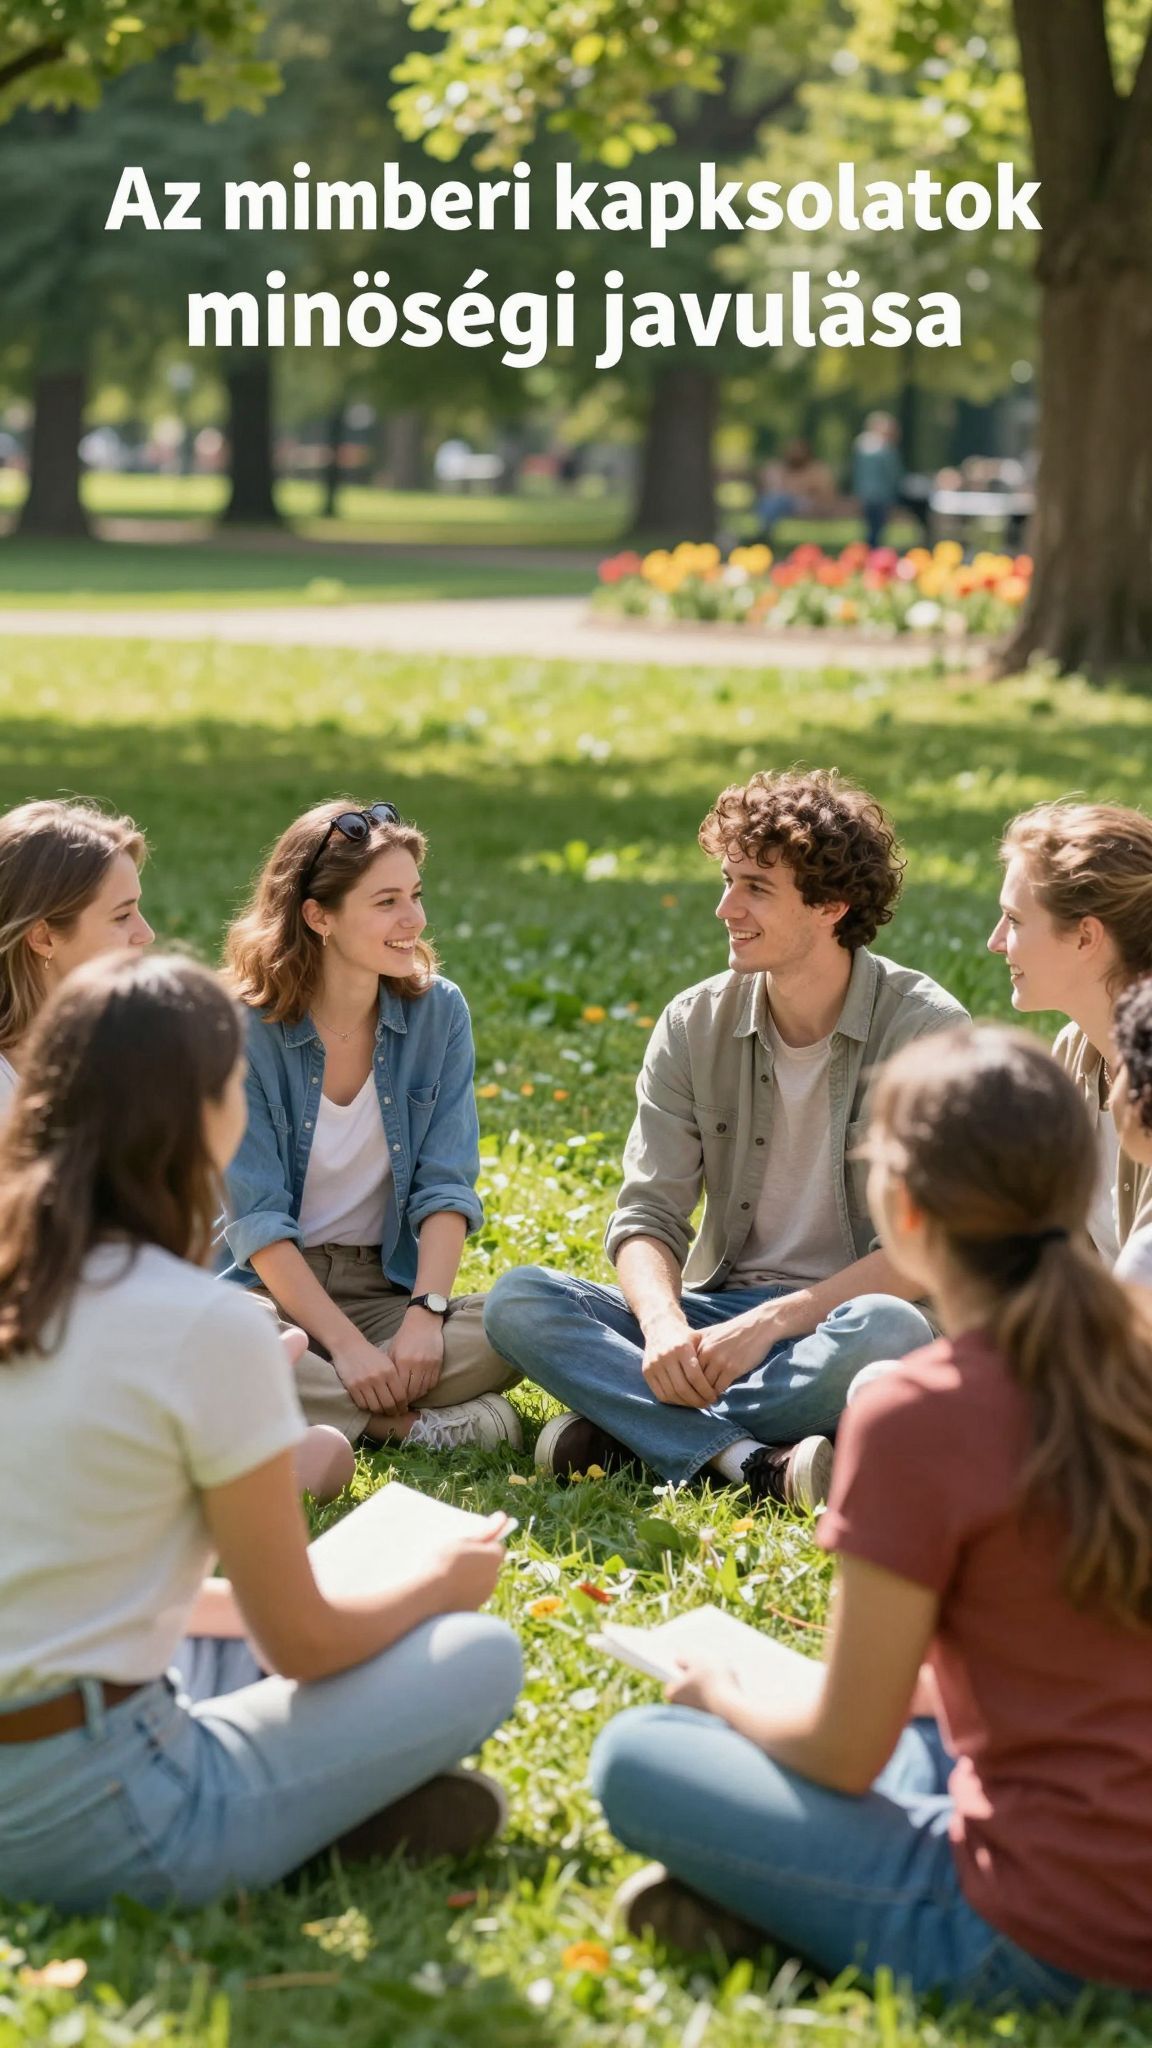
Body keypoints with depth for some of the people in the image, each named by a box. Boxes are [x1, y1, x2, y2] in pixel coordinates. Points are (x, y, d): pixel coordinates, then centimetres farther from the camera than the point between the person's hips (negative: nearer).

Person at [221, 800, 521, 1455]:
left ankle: (321, 1405, -22)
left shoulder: (438, 1012, 0)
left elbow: (446, 1187, -4)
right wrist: (345, 1344, -24)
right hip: (271, 1287, -3)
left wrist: (425, 1315, -20)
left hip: (387, 1291, 3)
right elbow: (257, 1218, -14)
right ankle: (413, 1424, -28)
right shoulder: (243, 1030, -11)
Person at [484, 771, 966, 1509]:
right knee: (517, 1299, -19)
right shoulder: (696, 1025, 4)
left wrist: (770, 1322, -24)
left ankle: (629, 1424, -25)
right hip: (722, 1311, 4)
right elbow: (647, 1214, 0)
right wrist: (663, 1322, -23)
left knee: (887, 1332, -40)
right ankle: (747, 1461, -34)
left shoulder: (924, 1027, -8)